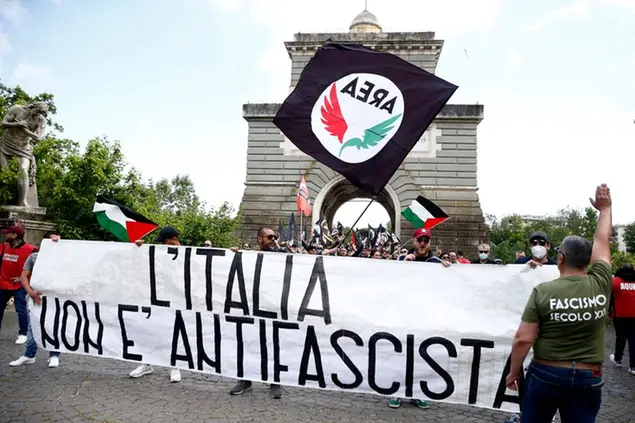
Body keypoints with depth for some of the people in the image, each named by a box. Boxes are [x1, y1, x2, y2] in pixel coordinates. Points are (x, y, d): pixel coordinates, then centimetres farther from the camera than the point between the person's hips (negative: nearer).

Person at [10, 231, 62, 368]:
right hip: (36, 297, 2)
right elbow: (24, 276, 5)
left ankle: (54, 356, 12)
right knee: (32, 326, 7)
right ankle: (29, 355, 21)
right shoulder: (34, 256, 5)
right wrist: (30, 291, -10)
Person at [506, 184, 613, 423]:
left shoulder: (542, 292, -15)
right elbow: (602, 242, 8)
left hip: (545, 374, -2)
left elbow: (523, 339, -17)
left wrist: (514, 372, -3)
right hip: (588, 379, 2)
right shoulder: (601, 285, -8)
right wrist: (605, 208, 23)